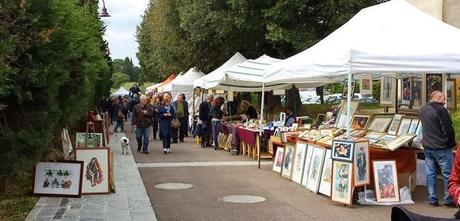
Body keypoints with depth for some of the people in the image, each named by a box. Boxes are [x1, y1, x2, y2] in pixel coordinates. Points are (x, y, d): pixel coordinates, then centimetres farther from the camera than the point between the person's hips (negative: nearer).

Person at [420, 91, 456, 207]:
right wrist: (451, 143, -5)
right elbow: (448, 129, -14)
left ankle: (432, 199, 12)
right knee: (447, 174, 3)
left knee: (430, 173, 9)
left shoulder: (423, 109, 8)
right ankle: (448, 199, 8)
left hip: (427, 147, 7)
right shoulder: (440, 109, -16)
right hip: (441, 147, -7)